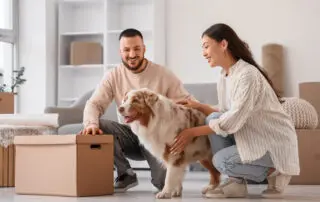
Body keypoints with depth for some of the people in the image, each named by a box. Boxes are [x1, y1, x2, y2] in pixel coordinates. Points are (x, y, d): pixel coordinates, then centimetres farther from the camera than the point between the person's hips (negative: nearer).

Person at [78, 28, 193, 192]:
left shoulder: (164, 75, -7)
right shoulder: (114, 76, -2)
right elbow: (94, 104, -10)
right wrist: (91, 124, -33)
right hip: (129, 134, 3)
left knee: (165, 180, -31)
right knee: (99, 126, -26)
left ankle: (160, 174, 12)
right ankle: (126, 175, -8)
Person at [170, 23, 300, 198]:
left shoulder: (248, 75, -23)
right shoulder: (224, 76, 4)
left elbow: (233, 120, -27)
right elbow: (225, 115, 9)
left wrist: (192, 132, -21)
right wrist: (199, 106, -4)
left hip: (275, 143, -8)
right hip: (254, 136, 8)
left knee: (222, 160, -24)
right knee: (213, 118, -11)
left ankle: (274, 172, -1)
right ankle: (236, 182, -4)